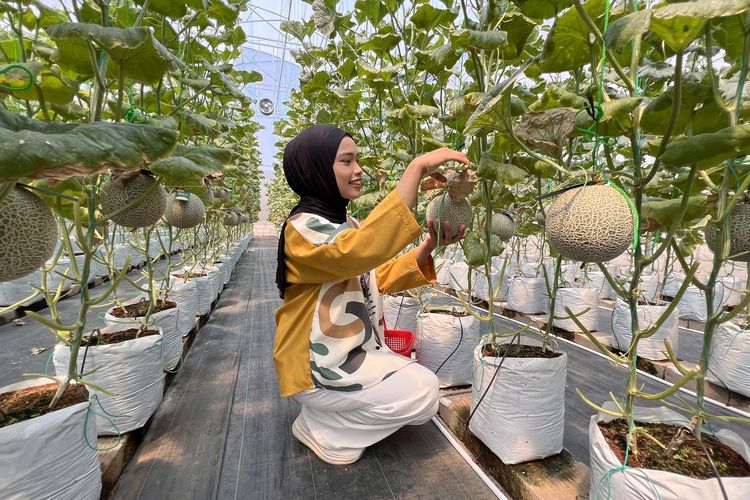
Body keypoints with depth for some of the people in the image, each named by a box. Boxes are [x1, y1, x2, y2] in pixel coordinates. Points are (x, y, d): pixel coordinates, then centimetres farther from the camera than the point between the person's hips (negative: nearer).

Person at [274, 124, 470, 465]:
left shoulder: (345, 226, 8)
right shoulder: (302, 227, -21)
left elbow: (379, 276, 5)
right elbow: (360, 251, -41)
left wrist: (429, 245, -11)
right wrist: (417, 168, -39)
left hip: (352, 352, 9)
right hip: (317, 366, -9)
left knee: (422, 385, 13)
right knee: (422, 393, -13)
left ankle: (330, 416, 15)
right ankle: (321, 429, 2)